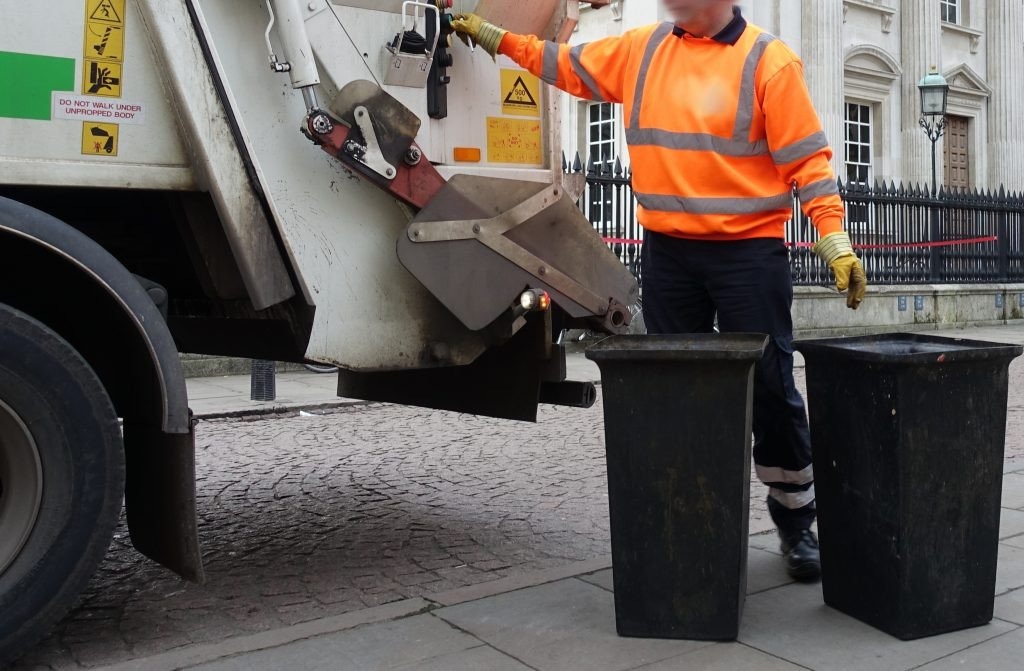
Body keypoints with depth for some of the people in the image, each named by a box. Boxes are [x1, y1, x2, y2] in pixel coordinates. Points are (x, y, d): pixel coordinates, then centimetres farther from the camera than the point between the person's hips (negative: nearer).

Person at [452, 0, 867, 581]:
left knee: (770, 386, 1)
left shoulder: (769, 60, -4)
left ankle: (796, 522, 19)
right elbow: (566, 64, 21)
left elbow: (807, 158, -7)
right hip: (667, 253, 4)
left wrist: (837, 244, -15)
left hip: (750, 253, -4)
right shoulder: (641, 50, 10)